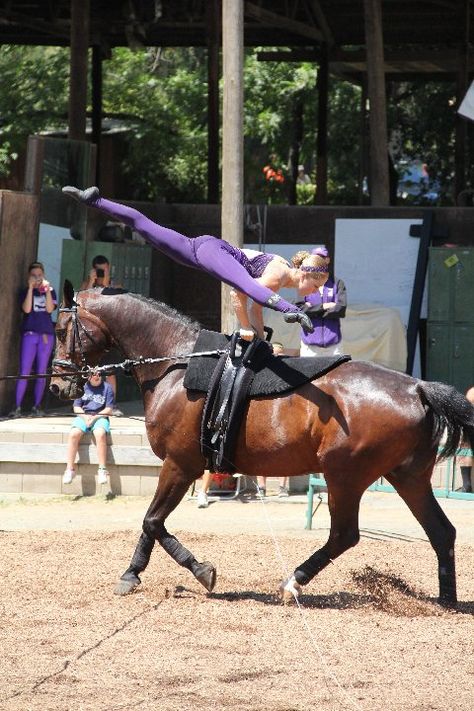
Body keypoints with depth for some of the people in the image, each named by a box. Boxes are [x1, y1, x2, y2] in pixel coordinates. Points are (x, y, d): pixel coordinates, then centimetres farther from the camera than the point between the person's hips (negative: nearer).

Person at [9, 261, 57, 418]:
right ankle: (17, 407, -11)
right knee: (24, 372, -9)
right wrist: (31, 288, -11)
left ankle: (37, 407, 7)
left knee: (41, 373, 2)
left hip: (46, 334, 2)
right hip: (29, 334, -2)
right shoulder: (25, 292, 8)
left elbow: (50, 309, -4)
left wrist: (47, 290, -11)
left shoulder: (50, 291, 11)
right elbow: (26, 309, -9)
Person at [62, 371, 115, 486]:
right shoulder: (82, 387, 9)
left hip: (100, 417, -1)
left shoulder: (106, 388, 5)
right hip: (82, 416, 1)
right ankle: (70, 469, -25)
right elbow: (76, 407, 9)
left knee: (100, 434, -35)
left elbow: (109, 409, 2)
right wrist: (85, 417, -11)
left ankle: (102, 469, -32)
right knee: (74, 434, -29)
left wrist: (94, 417, -11)